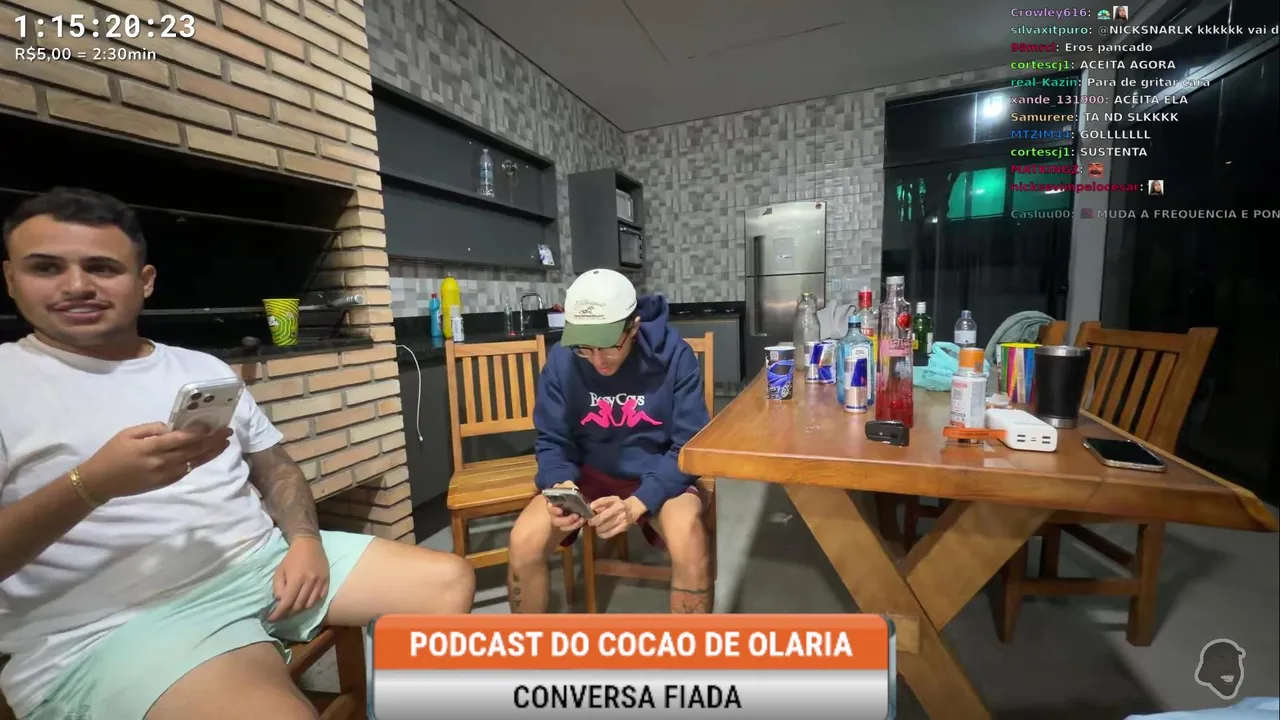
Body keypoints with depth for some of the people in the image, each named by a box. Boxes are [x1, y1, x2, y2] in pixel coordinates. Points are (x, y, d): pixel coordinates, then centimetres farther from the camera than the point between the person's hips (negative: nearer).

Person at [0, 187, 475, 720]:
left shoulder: (204, 369, 13)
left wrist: (305, 542, -4)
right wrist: (89, 485, -23)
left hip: (268, 561, 5)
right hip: (115, 623, -5)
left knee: (448, 580, 0)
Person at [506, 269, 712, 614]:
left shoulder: (674, 355, -17)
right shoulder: (561, 360, -11)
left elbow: (690, 446, -15)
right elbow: (552, 441, -2)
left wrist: (638, 503, -29)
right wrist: (560, 485, -24)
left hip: (659, 477, -2)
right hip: (590, 474, 2)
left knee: (689, 545, -31)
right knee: (524, 541, -20)